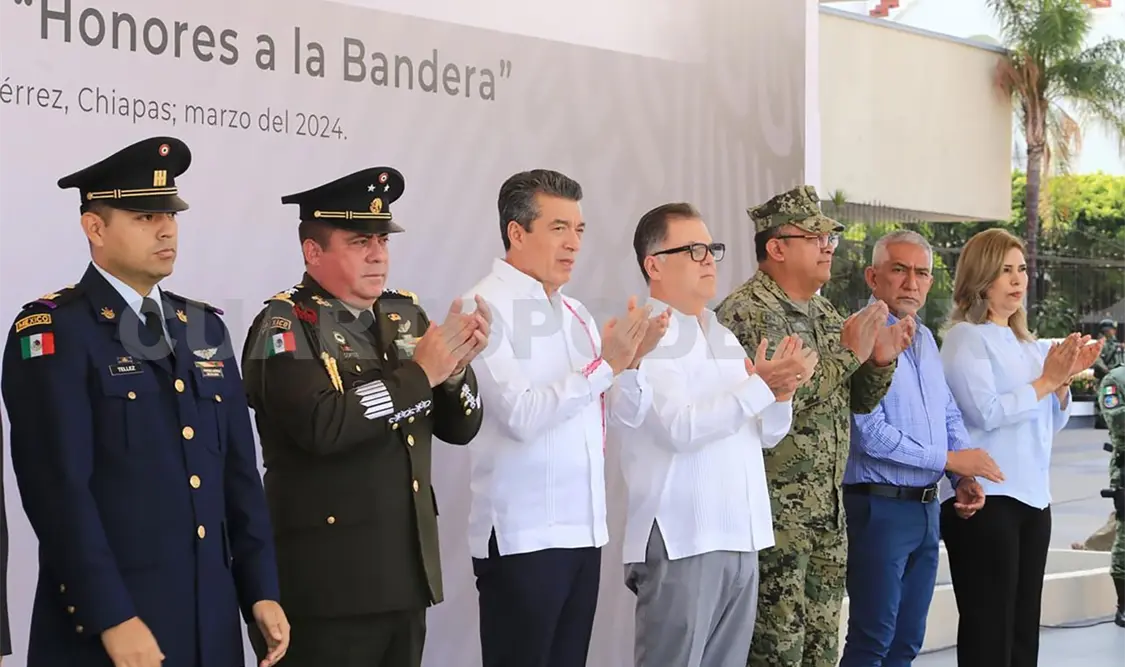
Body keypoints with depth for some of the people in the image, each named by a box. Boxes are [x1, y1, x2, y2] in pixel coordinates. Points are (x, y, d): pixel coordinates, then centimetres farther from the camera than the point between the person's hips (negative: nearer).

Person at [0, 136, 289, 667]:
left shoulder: (206, 328, 13)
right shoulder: (52, 333, -8)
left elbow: (239, 471, 13)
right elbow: (59, 487, -15)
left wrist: (261, 590, 6)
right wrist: (113, 618, -19)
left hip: (212, 617, 6)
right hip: (102, 624, -6)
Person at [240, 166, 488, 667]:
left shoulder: (405, 314, 11)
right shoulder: (285, 324, -8)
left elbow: (460, 427, 11)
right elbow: (321, 425, -25)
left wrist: (455, 366, -8)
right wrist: (418, 373, -18)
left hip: (408, 571, 6)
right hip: (329, 577, -6)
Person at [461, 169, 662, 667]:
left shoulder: (575, 313, 14)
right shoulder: (489, 308, -9)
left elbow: (629, 414, 10)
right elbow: (521, 416, -21)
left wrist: (632, 361, -8)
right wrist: (605, 363, -20)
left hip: (584, 529, 7)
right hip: (522, 536, -7)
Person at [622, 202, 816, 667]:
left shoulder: (723, 337, 16)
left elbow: (764, 434, 15)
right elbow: (681, 428, -22)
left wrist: (781, 395, -5)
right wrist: (760, 385, -21)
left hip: (739, 539, 8)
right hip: (680, 541, -8)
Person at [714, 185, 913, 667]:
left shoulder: (823, 314, 14)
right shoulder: (747, 312, -12)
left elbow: (858, 401, 18)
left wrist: (880, 361, -3)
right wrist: (848, 353, -19)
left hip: (828, 509, 8)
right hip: (774, 511, -8)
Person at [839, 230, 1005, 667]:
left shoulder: (925, 338, 13)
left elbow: (949, 414, 20)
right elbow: (870, 434, -21)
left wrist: (966, 475, 2)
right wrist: (949, 458, -14)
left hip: (926, 508, 8)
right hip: (879, 506, -8)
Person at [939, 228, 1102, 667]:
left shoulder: (1026, 343, 16)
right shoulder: (966, 337, -7)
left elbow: (1051, 424, 19)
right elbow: (985, 412, -20)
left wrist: (1063, 380, 2)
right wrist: (1045, 381, -11)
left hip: (1033, 497, 8)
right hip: (985, 499, -8)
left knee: (1024, 627, 10)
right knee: (989, 628, -5)